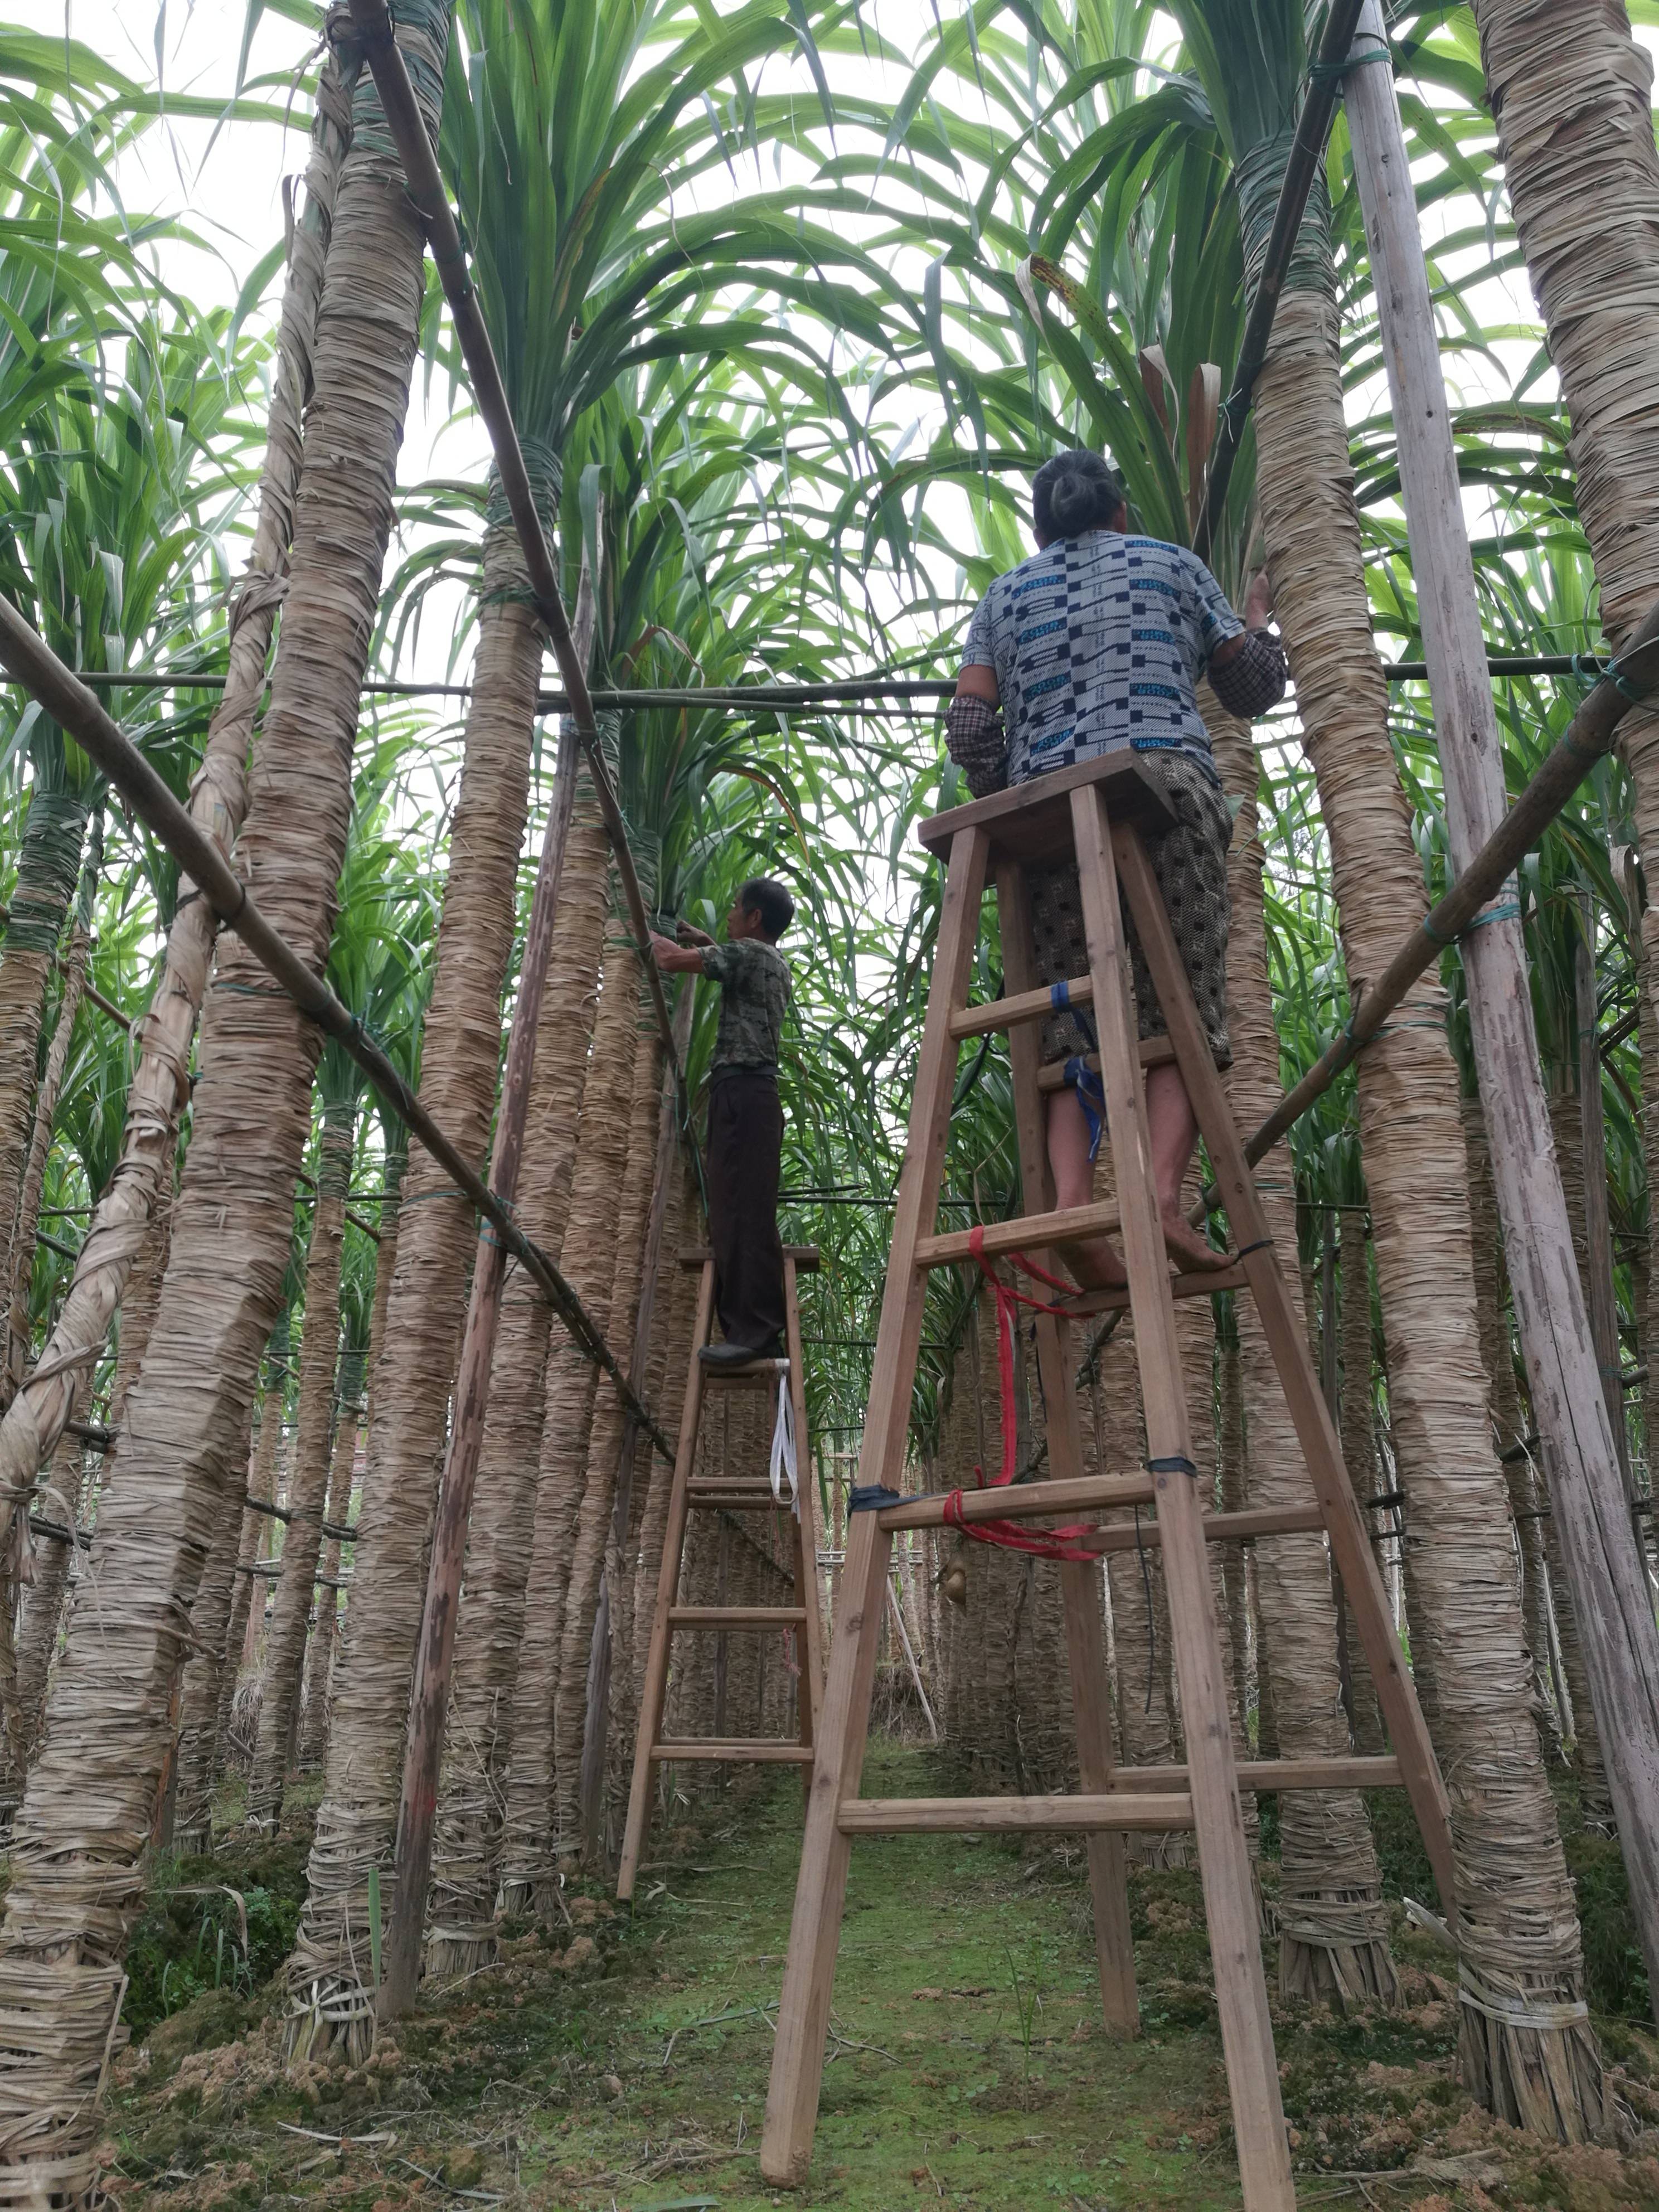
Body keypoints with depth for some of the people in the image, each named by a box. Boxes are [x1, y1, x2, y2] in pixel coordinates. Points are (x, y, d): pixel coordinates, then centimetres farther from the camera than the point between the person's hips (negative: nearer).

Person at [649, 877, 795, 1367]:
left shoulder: (748, 952, -6)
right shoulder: (774, 963, 23)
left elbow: (673, 960, -8)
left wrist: (649, 933, 11)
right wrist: (708, 944, 43)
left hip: (742, 1090, -10)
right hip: (750, 1092, 10)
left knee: (745, 1213, -15)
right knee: (736, 1214, 7)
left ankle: (756, 1333, -18)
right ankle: (754, 1329, 5)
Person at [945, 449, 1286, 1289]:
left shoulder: (1005, 595, 23)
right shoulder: (1169, 562, 21)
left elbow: (969, 726, 9)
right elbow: (1253, 687, 23)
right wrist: (1258, 624, 42)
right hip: (1163, 782, -1)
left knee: (1068, 1027, -1)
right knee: (1180, 1006, -6)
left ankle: (1073, 1205, -22)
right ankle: (1162, 1192, -25)